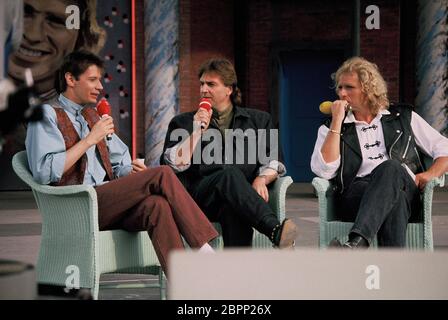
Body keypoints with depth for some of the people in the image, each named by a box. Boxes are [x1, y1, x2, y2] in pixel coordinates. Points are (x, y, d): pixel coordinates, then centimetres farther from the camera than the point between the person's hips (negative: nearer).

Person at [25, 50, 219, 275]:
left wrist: (131, 171, 2)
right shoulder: (48, 115, 0)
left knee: (156, 204, -30)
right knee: (162, 174, -22)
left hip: (106, 202, 7)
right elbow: (44, 172, -14)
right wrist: (89, 140, -13)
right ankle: (206, 252, -22)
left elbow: (120, 160, 27)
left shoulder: (91, 115, 25)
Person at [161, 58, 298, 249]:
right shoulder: (183, 123, 21)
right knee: (230, 174, -37)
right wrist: (196, 132, -1)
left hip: (243, 195, 1)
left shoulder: (258, 120, 24)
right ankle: (276, 232, -56)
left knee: (234, 207, -39)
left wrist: (261, 179, -6)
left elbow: (273, 161, 16)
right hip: (198, 196, -1)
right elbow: (172, 166, 8)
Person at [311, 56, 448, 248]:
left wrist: (430, 174, -1)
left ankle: (357, 243, -58)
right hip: (355, 195, 0)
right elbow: (324, 171, 2)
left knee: (389, 167, -37)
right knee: (393, 199, -37)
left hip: (406, 192, 0)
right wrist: (337, 122, 3)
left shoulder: (404, 117, 23)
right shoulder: (330, 128, 22)